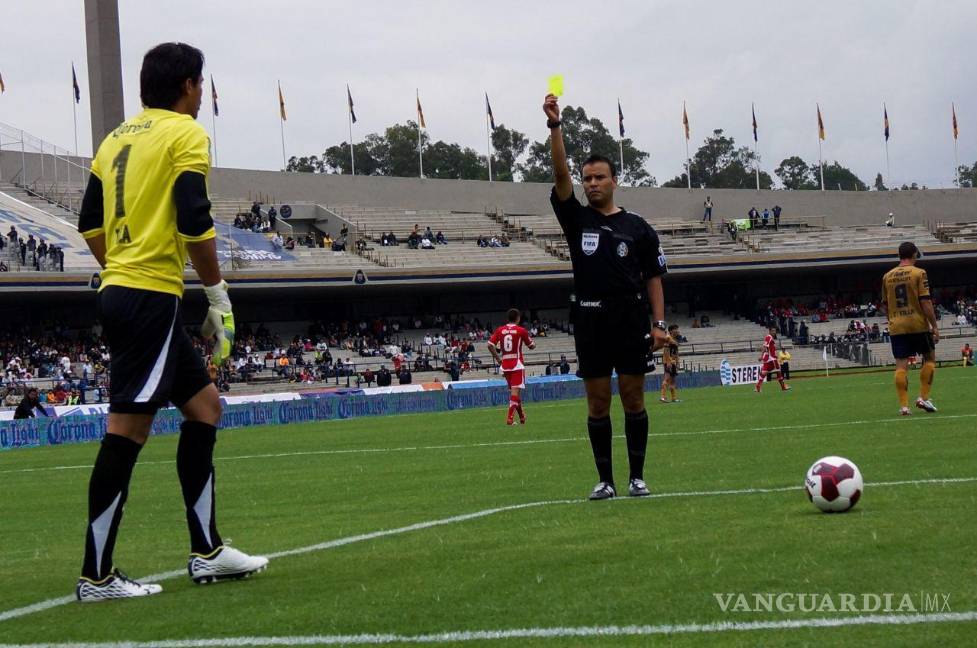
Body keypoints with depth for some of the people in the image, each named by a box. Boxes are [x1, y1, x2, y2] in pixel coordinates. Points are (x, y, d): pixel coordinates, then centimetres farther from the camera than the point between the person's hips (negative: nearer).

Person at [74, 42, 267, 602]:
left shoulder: (117, 139, 18)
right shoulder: (186, 134, -5)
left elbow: (90, 223, 17)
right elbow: (194, 223, -15)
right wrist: (219, 295, -7)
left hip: (119, 290, 9)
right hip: (152, 297, -9)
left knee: (205, 404, 17)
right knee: (128, 428, -9)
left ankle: (207, 553, 18)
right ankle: (96, 576, -10)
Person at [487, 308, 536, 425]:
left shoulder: (500, 330, 5)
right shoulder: (521, 330, -5)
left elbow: (490, 345, 0)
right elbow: (532, 346, 4)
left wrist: (498, 358, 10)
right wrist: (531, 339, 25)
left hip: (505, 365, 5)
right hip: (517, 365, -5)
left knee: (514, 391, 17)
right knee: (515, 391, -8)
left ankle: (522, 417, 29)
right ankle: (510, 417, -22)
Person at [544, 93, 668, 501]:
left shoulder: (637, 228, 7)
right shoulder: (577, 220, 7)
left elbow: (653, 277, 7)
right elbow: (560, 176, -6)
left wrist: (659, 323, -3)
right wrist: (555, 127, -17)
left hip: (631, 321, -1)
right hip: (590, 322, 1)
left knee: (633, 399, 1)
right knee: (597, 403, 2)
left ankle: (637, 477, 7)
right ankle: (605, 480, 6)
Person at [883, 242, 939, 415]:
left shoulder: (887, 277, 8)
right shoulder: (919, 273, -6)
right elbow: (925, 302, -11)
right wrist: (935, 326, -6)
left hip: (896, 327, 3)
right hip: (918, 324, -3)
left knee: (901, 365, 1)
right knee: (929, 358, 15)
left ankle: (903, 405, -4)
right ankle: (923, 398, 7)